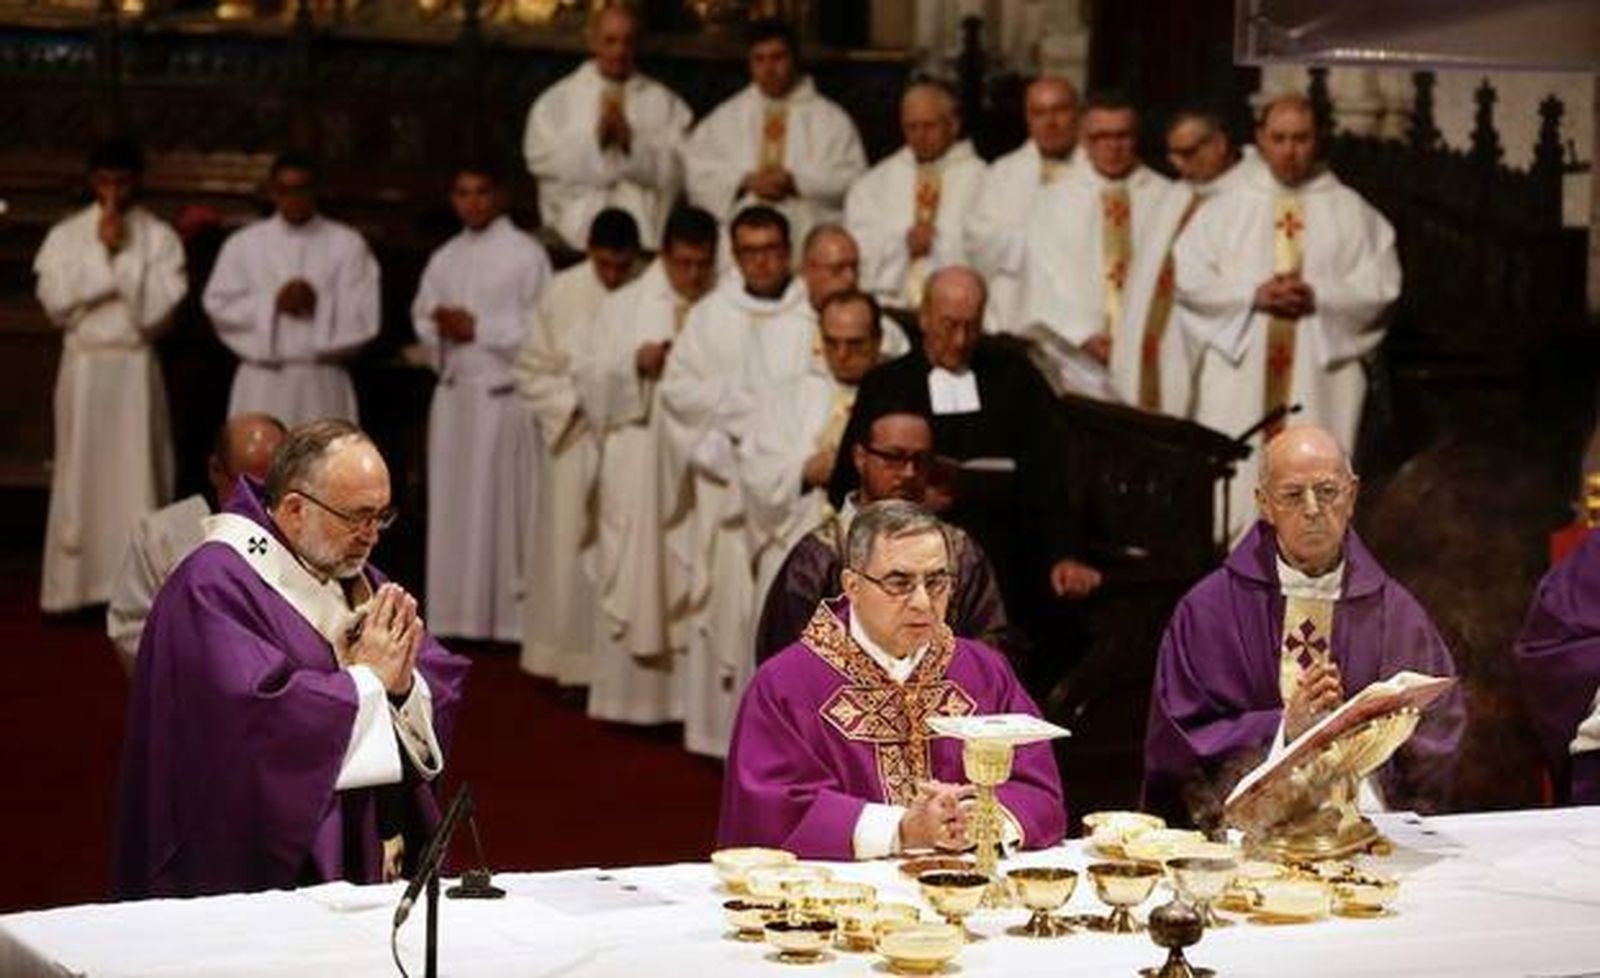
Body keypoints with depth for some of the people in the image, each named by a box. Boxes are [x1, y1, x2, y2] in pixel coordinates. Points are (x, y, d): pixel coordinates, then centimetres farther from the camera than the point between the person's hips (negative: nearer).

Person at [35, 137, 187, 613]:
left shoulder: (159, 237, 2)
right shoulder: (65, 235, 5)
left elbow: (158, 306, -8)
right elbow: (55, 300, -6)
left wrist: (123, 254, -10)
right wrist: (101, 253, -9)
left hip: (135, 366, -1)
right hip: (83, 364, 1)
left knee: (136, 473, -2)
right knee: (81, 474, 1)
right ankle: (76, 587, 4)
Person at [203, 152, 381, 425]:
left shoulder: (347, 243, 4)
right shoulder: (243, 244, 7)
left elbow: (365, 312, -1)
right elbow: (219, 306, 1)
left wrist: (320, 305, -16)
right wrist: (273, 303, -11)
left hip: (323, 381, 0)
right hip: (263, 380, 0)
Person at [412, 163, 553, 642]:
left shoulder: (525, 253, -4)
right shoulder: (445, 258, 15)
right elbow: (422, 315, 19)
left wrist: (478, 330, -12)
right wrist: (439, 328, -4)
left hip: (503, 393, -6)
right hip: (453, 391, 6)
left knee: (502, 504, -6)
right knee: (453, 504, 6)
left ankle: (510, 614, -1)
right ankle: (456, 615, 12)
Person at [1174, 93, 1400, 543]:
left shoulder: (1350, 211, 6)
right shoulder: (1226, 206, 7)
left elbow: (1380, 284, 0)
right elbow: (1188, 275, 0)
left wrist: (1319, 296, -14)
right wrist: (1253, 294, -13)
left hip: (1320, 375, 0)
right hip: (1238, 372, 1)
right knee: (1235, 484, -2)